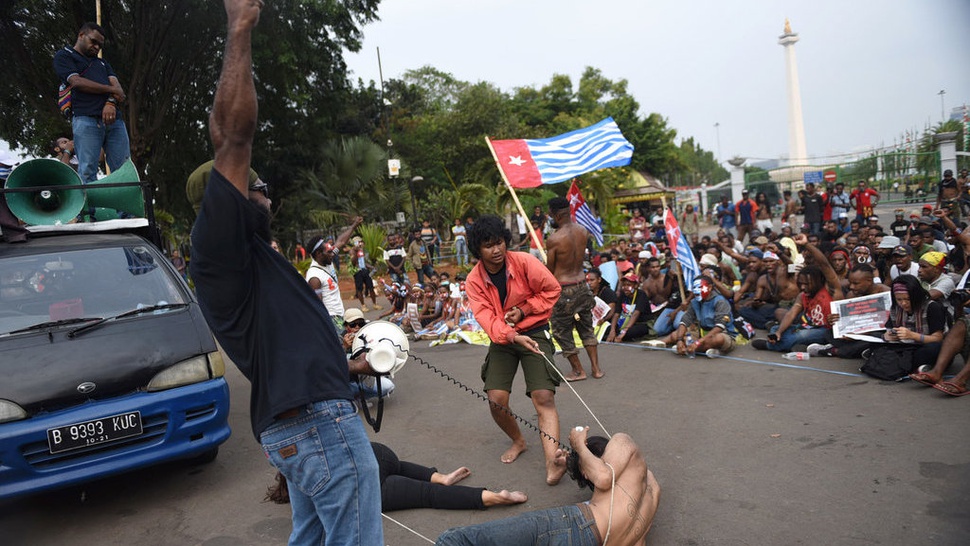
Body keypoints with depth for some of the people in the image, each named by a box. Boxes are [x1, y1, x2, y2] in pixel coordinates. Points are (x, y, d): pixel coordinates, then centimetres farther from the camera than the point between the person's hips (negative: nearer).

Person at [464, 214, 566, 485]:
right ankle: (518, 441, 22)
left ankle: (553, 462, -23)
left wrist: (523, 310, -15)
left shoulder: (524, 262, -14)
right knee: (496, 400, -7)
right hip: (502, 340, 2)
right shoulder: (474, 281, -9)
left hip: (534, 333, -2)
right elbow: (486, 318, -18)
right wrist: (512, 336, -35)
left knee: (544, 396, -17)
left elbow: (552, 289, -6)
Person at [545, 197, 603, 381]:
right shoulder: (583, 231, -2)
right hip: (582, 284, 6)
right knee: (586, 327, 20)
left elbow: (550, 270, -10)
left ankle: (578, 370, 20)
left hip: (563, 289, -6)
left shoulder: (554, 239, -19)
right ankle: (596, 367, 23)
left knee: (562, 331, 11)